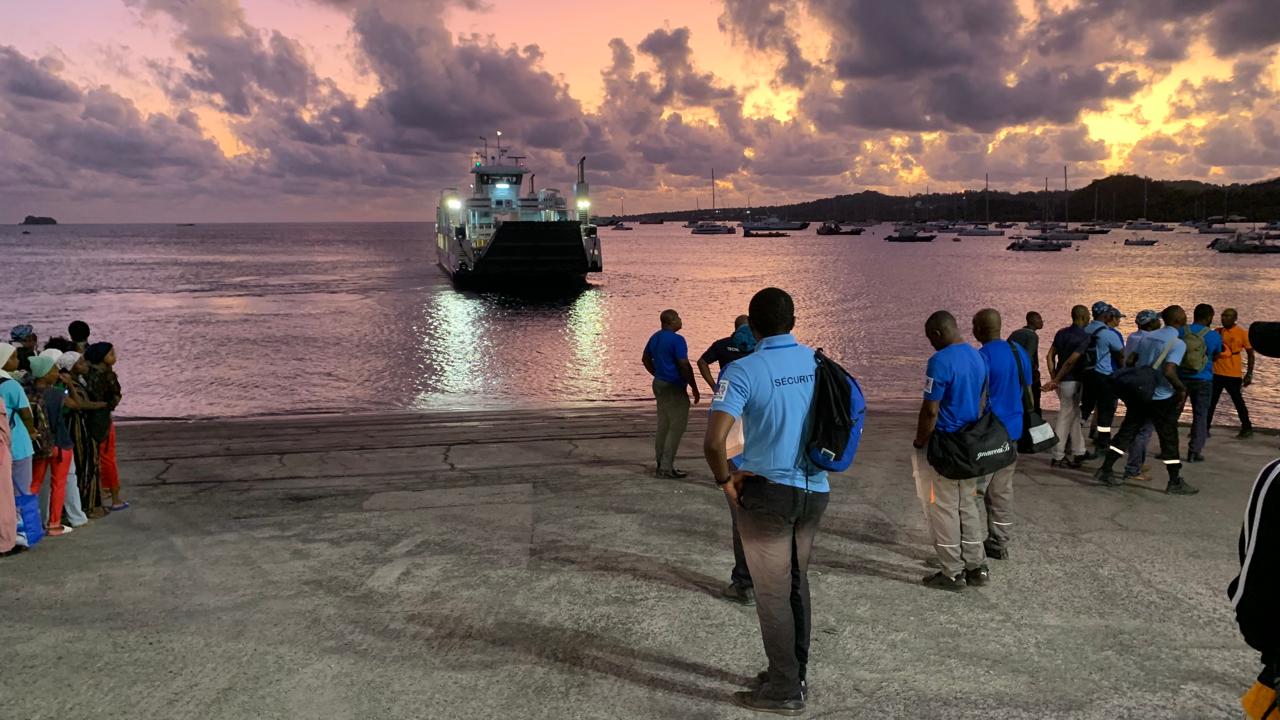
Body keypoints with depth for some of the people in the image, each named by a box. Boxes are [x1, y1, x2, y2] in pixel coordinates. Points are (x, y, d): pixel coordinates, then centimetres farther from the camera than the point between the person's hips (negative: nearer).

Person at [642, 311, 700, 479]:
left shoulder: (655, 337, 10)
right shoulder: (676, 340, -17)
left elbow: (645, 359, 21)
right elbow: (684, 366, -18)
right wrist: (694, 388, -10)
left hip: (659, 384, 9)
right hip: (673, 388, -9)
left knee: (664, 426, 14)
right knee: (677, 427, -4)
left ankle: (662, 464, 19)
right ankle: (666, 468, -5)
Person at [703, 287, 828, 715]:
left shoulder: (743, 371, -16)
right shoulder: (819, 363, 1)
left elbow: (713, 441, -26)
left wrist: (725, 480, -9)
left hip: (767, 492, -6)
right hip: (814, 491, 6)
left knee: (773, 593, 7)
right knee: (797, 585, 19)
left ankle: (784, 691, 18)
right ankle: (794, 676, 32)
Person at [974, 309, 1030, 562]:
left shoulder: (982, 357, -17)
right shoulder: (1020, 352, 8)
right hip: (1013, 432, 8)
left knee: (975, 493, -4)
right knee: (1001, 491, 17)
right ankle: (999, 544, 26)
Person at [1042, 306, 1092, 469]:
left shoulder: (1061, 333, 8)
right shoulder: (1084, 337, -15)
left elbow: (1050, 356, 6)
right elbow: (1071, 361, -23)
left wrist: (1053, 378, 4)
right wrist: (1056, 380, -18)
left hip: (1061, 381, 8)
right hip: (1072, 381, -8)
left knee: (1075, 415, 19)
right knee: (1065, 418, -2)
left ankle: (1079, 452, 28)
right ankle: (1058, 457, 3)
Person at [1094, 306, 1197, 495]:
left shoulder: (1146, 337, 5)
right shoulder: (1178, 343, -16)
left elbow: (1132, 362, 11)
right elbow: (1169, 372, -27)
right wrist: (1182, 389, -13)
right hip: (1163, 399, -6)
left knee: (1126, 433, 11)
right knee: (1169, 440, 6)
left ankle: (1105, 471, 10)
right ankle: (1175, 482, 16)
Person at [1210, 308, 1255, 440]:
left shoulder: (1242, 333, -6)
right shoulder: (1217, 332, 6)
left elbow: (1251, 354, -2)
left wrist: (1249, 374, -5)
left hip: (1233, 375, -4)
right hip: (1216, 373, 4)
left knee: (1238, 402, 7)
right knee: (1210, 402, 5)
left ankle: (1247, 429, 21)